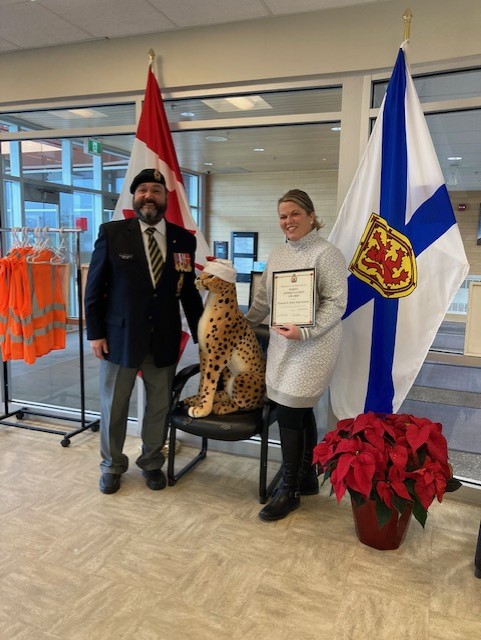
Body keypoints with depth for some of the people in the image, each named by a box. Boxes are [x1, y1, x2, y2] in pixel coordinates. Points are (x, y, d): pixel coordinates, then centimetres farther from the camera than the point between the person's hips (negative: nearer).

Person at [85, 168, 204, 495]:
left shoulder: (184, 239, 1)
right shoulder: (112, 233, -4)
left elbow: (189, 291, 6)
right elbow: (95, 287, -2)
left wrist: (201, 334, 6)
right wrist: (95, 333, -6)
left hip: (164, 339, 2)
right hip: (119, 336, -1)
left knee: (159, 406, 13)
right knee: (114, 406, 13)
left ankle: (152, 462, 36)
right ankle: (112, 465, 35)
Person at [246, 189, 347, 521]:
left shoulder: (327, 253, -9)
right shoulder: (277, 255, 12)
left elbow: (336, 303, -13)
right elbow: (263, 299, 20)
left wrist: (305, 331, -23)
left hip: (313, 347, -6)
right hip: (282, 345, 7)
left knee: (289, 413, -4)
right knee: (301, 412, 14)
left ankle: (289, 491, 12)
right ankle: (308, 478, 30)